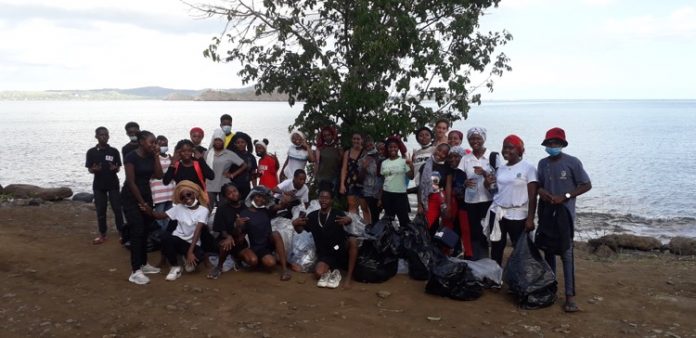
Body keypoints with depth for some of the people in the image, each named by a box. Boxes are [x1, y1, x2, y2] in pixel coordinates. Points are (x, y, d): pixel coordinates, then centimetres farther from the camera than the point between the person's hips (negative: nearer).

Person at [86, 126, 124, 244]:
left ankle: (122, 233, 8)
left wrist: (115, 168, -21)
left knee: (117, 209, -1)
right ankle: (102, 235, 16)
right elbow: (89, 169, 1)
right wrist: (94, 169, -21)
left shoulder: (114, 151, -1)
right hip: (98, 185, 1)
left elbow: (118, 168, 2)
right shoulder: (91, 152, -1)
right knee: (100, 210, 6)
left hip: (113, 184, -1)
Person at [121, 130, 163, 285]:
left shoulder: (150, 157, 4)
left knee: (145, 231, 9)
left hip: (146, 194, 7)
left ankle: (144, 264, 21)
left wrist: (156, 156, -7)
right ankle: (135, 271, -11)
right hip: (131, 198, -7)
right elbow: (131, 182, -17)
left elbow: (158, 175, -4)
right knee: (137, 231, -12)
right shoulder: (131, 157, -16)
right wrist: (141, 202, -14)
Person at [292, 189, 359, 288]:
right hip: (324, 253, 1)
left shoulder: (337, 213, -4)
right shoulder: (313, 216, 6)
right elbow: (299, 230, 7)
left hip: (340, 249, -1)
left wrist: (348, 220, -52)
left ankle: (348, 277, -20)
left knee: (353, 241, -33)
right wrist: (295, 224, -17)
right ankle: (328, 272, 10)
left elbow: (346, 220, -26)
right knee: (318, 273, -28)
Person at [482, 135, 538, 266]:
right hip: (497, 213, 6)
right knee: (496, 248, 12)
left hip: (518, 215, -5)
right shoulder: (501, 169, 11)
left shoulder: (528, 168, -7)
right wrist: (488, 183, -4)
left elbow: (532, 196, -10)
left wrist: (530, 218, -17)